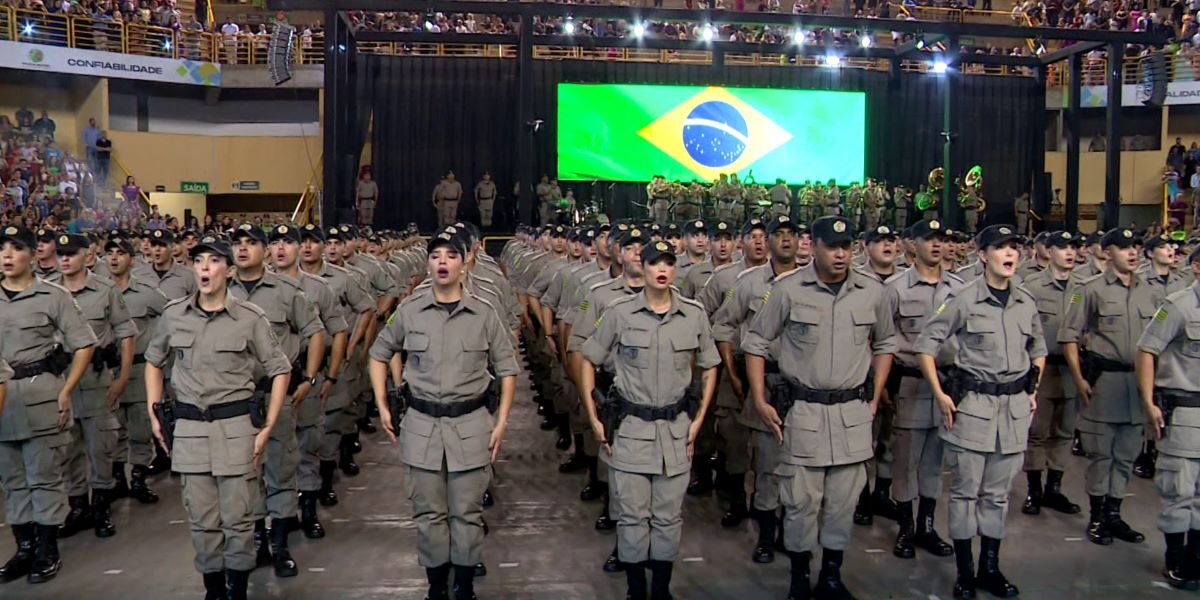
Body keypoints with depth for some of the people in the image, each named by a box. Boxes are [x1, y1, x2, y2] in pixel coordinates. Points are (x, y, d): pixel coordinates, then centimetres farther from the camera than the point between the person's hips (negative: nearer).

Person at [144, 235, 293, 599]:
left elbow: (280, 371, -2)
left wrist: (267, 428, -6)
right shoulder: (173, 314, 2)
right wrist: (154, 415, 10)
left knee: (237, 518, 5)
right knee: (201, 520, 12)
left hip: (236, 426, -3)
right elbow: (154, 361, 18)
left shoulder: (250, 318, -7)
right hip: (189, 428, 3)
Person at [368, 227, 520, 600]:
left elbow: (507, 370, 5)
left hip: (471, 424, -1)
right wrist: (382, 407, 6)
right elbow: (379, 354, 12)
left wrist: (501, 422, -1)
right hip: (421, 424, 1)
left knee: (467, 513, 8)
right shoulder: (409, 311, 0)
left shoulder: (485, 315, -1)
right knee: (428, 513, 10)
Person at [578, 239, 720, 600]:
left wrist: (698, 421, 5)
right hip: (629, 428, -1)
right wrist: (594, 420, -1)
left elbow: (709, 368, 11)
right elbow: (588, 362, 3)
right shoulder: (619, 313, -5)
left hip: (675, 429, 1)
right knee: (632, 516, 7)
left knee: (668, 517, 11)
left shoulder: (694, 315, -1)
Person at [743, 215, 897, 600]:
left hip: (853, 413, 3)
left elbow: (885, 344, 18)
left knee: (843, 500, 10)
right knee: (801, 499, 3)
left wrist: (875, 397, 11)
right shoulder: (787, 290, -6)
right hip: (802, 410, -3)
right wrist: (760, 401, -5)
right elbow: (756, 344, 0)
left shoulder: (871, 293, 3)